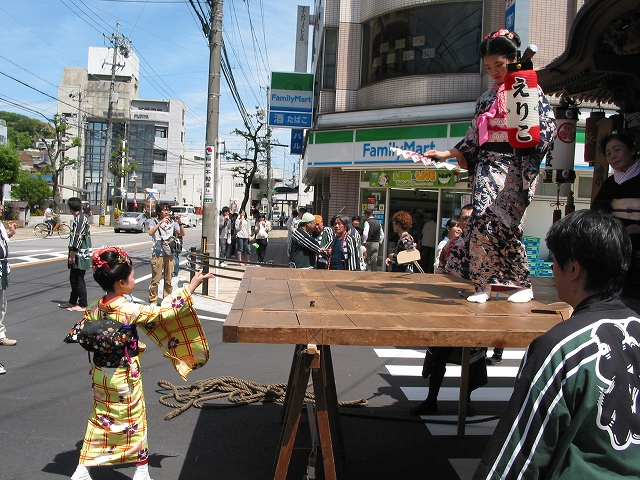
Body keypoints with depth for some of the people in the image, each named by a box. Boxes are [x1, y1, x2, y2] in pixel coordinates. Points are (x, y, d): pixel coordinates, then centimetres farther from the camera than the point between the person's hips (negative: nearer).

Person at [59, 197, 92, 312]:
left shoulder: (79, 219, -17)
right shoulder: (82, 217, 14)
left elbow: (77, 238, -22)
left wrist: (72, 255, -20)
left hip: (80, 255, -10)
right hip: (79, 256, 10)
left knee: (79, 280, -4)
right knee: (73, 278, 18)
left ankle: (83, 305, 3)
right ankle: (72, 301, 29)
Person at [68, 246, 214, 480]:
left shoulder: (95, 309, -6)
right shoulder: (130, 310, -23)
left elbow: (78, 334, 6)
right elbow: (164, 312, -20)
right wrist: (192, 285, -16)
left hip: (100, 375, 6)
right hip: (125, 378, -5)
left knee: (99, 420, 20)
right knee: (134, 423, 10)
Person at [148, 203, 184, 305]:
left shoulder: (173, 223, 9)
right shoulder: (154, 222, 1)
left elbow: (182, 234, -2)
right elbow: (151, 233, -18)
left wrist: (180, 223, -17)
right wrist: (161, 222, -25)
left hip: (169, 255, 3)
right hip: (157, 255, -3)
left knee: (168, 281, 9)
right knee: (155, 280, -2)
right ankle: (153, 301, 7)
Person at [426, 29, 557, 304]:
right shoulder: (486, 99, 20)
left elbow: (548, 127, -6)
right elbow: (472, 138, 21)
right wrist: (447, 154, 13)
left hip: (514, 165, -5)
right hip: (488, 165, 5)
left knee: (503, 222, -12)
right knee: (482, 217, -11)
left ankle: (524, 285, 2)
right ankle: (483, 284, -5)